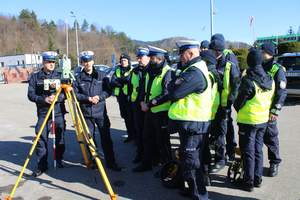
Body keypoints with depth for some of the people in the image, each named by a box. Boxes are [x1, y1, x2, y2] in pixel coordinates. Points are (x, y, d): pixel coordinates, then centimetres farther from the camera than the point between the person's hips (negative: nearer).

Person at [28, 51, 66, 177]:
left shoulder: (60, 76, 6)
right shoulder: (35, 77, 7)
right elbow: (30, 95, 3)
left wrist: (57, 97, -17)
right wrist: (44, 99, -14)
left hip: (59, 112, 0)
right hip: (43, 113, 0)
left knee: (60, 138, 7)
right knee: (41, 140, 1)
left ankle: (59, 160, 27)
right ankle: (42, 165, 13)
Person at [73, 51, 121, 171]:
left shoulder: (102, 75, 6)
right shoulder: (78, 78, 5)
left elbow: (108, 91, 3)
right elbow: (75, 94, 1)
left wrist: (99, 96, -14)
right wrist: (88, 98, -12)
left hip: (101, 112, 0)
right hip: (86, 113, 1)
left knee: (106, 137, 0)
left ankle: (111, 162, 12)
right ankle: (94, 161, 26)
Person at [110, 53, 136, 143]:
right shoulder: (117, 70, 12)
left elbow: (129, 79, -24)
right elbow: (112, 82, -1)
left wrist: (119, 79, -10)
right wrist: (122, 84, -14)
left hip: (129, 97, -6)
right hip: (120, 97, 6)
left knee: (132, 118, -5)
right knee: (125, 117, 13)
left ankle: (136, 136, 6)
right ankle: (130, 135, 26)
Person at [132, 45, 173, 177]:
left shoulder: (167, 72, -16)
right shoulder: (150, 71, 10)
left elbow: (166, 94, -23)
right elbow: (144, 88, 16)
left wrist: (149, 104, -20)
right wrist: (142, 101, -2)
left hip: (161, 112, -8)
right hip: (149, 111, 8)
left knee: (162, 141, 5)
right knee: (147, 138, 18)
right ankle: (146, 163, 34)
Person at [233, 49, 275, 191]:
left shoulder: (248, 81, -20)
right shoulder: (270, 80, 2)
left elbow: (239, 103, -14)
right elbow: (270, 100, 11)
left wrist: (238, 110, 6)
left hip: (248, 121, -7)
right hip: (263, 120, 7)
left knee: (248, 152, 3)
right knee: (258, 150, 17)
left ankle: (248, 182, 13)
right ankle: (257, 179, 28)